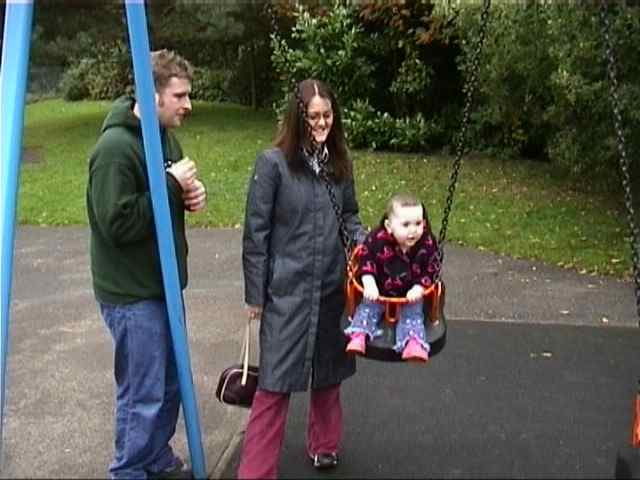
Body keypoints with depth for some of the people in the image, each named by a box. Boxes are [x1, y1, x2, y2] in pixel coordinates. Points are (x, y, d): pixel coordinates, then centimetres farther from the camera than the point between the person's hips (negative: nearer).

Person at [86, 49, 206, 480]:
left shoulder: (165, 135, 8)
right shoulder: (115, 148, -21)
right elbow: (118, 223, -25)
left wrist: (191, 194, -2)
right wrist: (172, 186, -22)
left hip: (162, 283, 9)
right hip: (131, 294, -9)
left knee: (171, 383, 19)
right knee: (143, 394, 1)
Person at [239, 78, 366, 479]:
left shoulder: (339, 162, 4)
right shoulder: (273, 163, -11)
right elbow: (255, 232, -8)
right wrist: (255, 294, -7)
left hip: (332, 286, 5)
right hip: (287, 289, -5)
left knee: (328, 373, 19)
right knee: (275, 383, -2)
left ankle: (325, 445, 40)